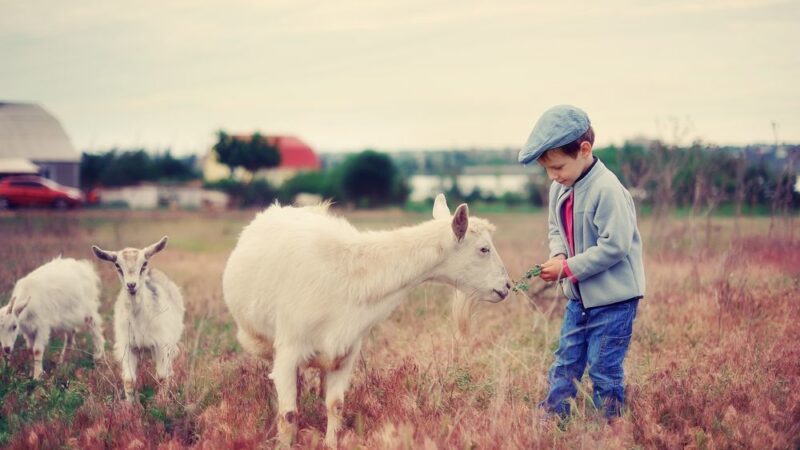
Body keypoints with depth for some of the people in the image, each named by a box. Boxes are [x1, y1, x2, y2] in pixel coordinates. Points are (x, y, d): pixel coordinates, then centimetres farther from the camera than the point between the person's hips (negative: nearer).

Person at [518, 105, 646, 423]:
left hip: (614, 296, -8)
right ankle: (551, 418, 20)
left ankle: (610, 426, 13)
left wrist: (568, 268, -21)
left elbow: (615, 245, -25)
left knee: (603, 367, 0)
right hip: (580, 295, 8)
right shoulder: (559, 189, 4)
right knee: (565, 361, 12)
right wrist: (558, 255, -6)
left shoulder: (607, 190, -23)